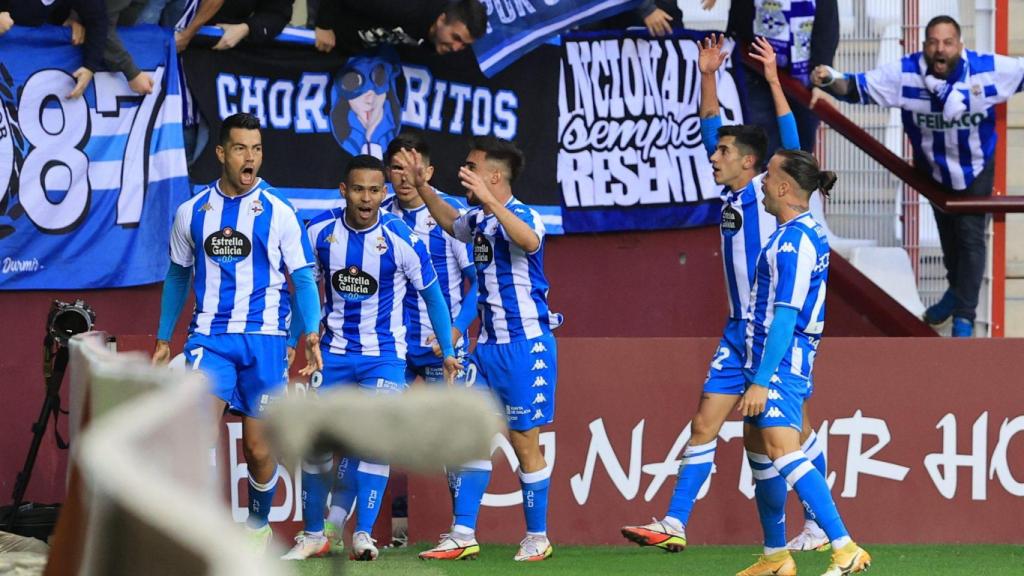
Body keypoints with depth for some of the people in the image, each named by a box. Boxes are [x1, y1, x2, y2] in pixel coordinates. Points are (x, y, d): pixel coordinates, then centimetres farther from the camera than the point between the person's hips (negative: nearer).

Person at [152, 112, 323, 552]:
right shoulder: (192, 212, 7)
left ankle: (258, 525, 28)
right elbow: (178, 276, 19)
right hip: (209, 335, 1)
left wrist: (311, 332, -13)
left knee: (258, 445, 5)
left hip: (263, 338, -1)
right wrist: (164, 339, 18)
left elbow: (303, 279, 2)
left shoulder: (278, 212, 0)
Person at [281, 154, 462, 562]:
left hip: (384, 355, -3)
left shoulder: (401, 238, -14)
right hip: (333, 352, 3)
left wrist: (448, 352, 3)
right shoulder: (320, 231, -6)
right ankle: (313, 535, 15)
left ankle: (362, 535, -14)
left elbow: (431, 295, -1)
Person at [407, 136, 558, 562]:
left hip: (525, 345, -8)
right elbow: (451, 223, 35)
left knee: (524, 440, -1)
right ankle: (463, 536, 6)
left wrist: (489, 201, -49)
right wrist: (422, 187, 28)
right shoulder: (479, 220, 11)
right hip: (488, 344, 8)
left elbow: (530, 240, -40)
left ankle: (537, 539, 11)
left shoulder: (522, 216, -15)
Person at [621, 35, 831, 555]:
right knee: (704, 425, 2)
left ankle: (820, 526, 10)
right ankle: (674, 525, 1)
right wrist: (708, 76, 13)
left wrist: (773, 81, -21)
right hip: (738, 331, 7)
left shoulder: (770, 192, -6)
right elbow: (711, 124, 20)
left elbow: (791, 144, -19)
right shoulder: (729, 193, 11)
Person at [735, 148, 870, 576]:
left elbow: (785, 316, -23)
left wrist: (761, 381, -24)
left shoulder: (793, 241, -18)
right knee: (757, 449, 18)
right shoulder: (808, 232, 14)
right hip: (768, 358, 11)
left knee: (783, 452, -20)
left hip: (780, 363, -11)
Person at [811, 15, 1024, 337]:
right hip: (933, 166, 2)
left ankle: (964, 316, 8)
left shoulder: (987, 70, -30)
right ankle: (957, 291, 47)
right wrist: (829, 80, -42)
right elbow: (857, 88, -23)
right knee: (947, 232, 22)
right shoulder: (905, 74, -27)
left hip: (976, 167, -2)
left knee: (970, 236, -4)